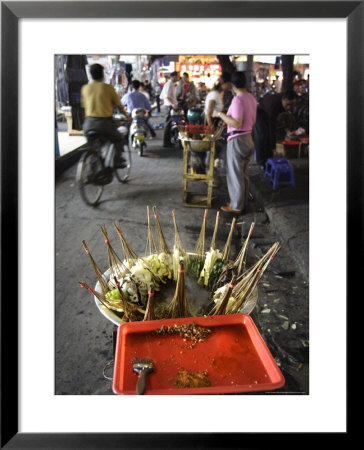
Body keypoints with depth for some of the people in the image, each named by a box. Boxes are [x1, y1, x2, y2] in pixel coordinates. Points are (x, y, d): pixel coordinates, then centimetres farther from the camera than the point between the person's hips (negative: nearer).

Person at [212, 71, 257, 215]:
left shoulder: (238, 100, -18)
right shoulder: (252, 98, 9)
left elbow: (237, 123, -25)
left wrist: (220, 114, -17)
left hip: (237, 140, -9)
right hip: (248, 138, 9)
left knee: (235, 174, 1)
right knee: (244, 173, 16)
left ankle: (236, 206, 9)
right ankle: (243, 203, 26)